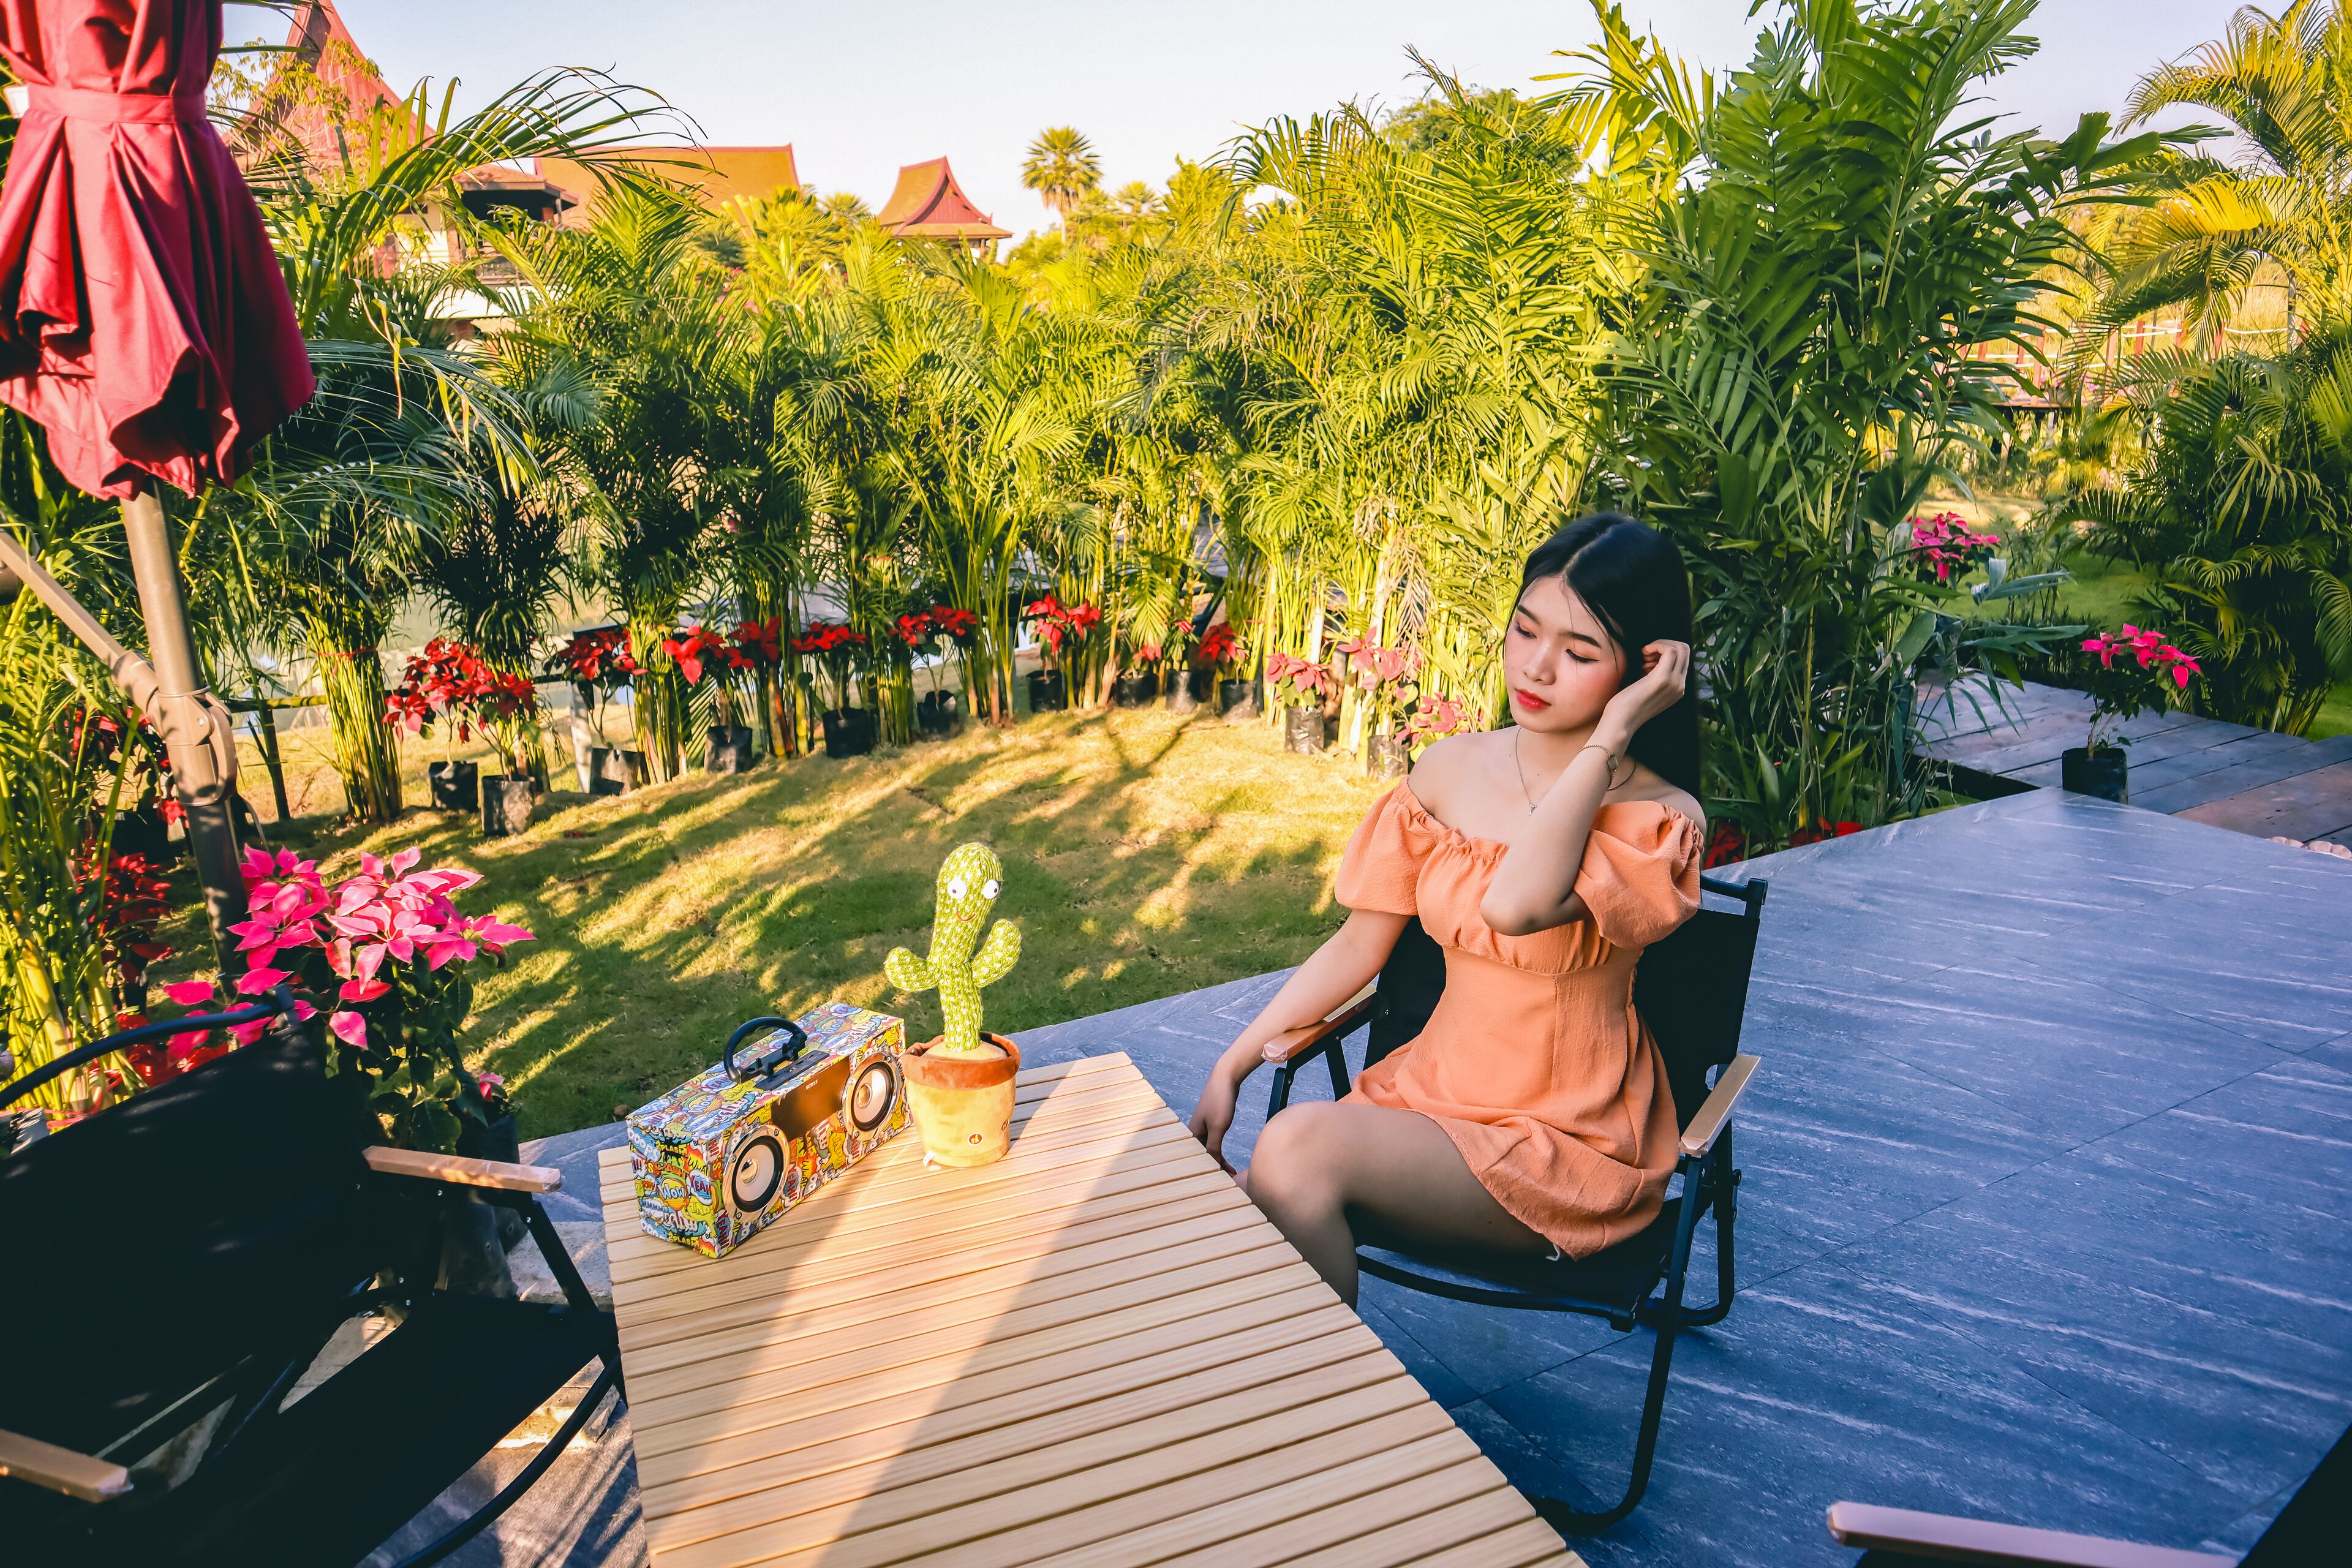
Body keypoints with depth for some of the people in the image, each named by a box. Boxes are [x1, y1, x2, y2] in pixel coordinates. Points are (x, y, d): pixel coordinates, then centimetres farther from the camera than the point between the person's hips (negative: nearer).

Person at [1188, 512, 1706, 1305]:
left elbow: (1514, 906, -33)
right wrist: (1231, 1067, 0)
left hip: (1567, 1142, -4)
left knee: (1298, 1146, -28)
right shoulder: (1450, 770, 2)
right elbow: (1357, 945, 6)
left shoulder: (1658, 818, -12)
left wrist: (1612, 731, -25)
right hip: (1430, 1086, 4)